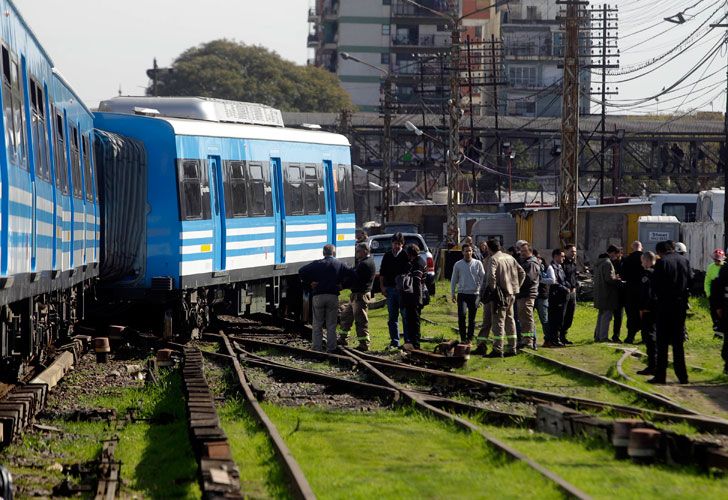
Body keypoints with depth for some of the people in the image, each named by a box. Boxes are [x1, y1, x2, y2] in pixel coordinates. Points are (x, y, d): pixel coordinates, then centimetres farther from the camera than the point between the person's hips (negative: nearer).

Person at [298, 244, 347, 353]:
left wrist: (309, 283, 2)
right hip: (333, 296, 0)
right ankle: (331, 348, 4)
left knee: (317, 325, 6)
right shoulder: (340, 265, 2)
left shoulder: (317, 264, 0)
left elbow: (301, 271, -6)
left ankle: (317, 347, 3)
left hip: (318, 296, 0)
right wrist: (341, 286, 4)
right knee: (331, 325, 6)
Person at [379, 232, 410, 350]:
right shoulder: (387, 256, 12)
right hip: (390, 289, 5)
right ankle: (394, 341, 12)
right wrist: (382, 286, 4)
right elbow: (382, 273, 14)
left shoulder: (406, 256, -2)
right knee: (392, 317, 7)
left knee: (405, 316, -2)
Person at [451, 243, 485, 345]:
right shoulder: (458, 265, 4)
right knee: (461, 315, -16)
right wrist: (452, 293, 5)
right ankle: (463, 337, -8)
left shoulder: (478, 263, 4)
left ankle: (469, 338, 16)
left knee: (472, 318, 6)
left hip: (474, 294, 1)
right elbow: (454, 280, 10)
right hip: (462, 294, -1)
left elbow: (483, 278, 5)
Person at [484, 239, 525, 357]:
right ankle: (512, 348, 18)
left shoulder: (494, 259, -11)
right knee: (510, 320, 14)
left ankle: (498, 349, -7)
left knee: (498, 321, -5)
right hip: (511, 293, 7)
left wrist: (493, 289, -13)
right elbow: (522, 273, 14)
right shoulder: (510, 258, 12)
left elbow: (491, 275, -25)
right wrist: (516, 287, 16)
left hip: (501, 294, -7)